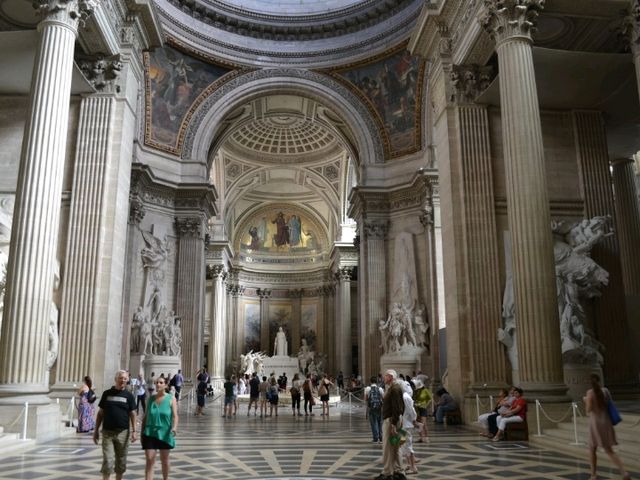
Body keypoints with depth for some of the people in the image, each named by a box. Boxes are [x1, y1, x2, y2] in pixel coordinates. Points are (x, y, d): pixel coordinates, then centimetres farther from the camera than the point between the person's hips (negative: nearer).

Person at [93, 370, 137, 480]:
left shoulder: (129, 395, 3)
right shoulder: (107, 393, 4)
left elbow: (132, 414, 2)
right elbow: (100, 413, 7)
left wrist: (134, 431, -6)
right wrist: (96, 430, 4)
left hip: (123, 432, 1)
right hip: (107, 432, -1)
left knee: (121, 461, 8)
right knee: (108, 461, -6)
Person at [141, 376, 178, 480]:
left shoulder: (171, 399, -4)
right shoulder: (151, 399, 5)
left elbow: (175, 415, -12)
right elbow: (146, 416, 11)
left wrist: (174, 427, -31)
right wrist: (142, 432, 10)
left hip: (164, 433, -1)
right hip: (150, 433, 2)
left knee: (164, 460, 13)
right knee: (149, 460, -6)